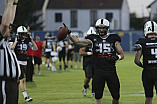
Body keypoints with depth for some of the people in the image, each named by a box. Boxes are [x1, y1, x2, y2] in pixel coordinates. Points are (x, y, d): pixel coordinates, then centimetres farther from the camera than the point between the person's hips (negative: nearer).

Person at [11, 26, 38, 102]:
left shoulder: (27, 41, 6)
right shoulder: (15, 40, -8)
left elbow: (35, 48, 1)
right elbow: (11, 48, -26)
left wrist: (31, 40, -9)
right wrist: (16, 40, -28)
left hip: (24, 63, 6)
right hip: (17, 62, -6)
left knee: (18, 79, 11)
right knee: (22, 79, -11)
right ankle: (26, 96, -14)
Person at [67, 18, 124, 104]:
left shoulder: (114, 40, 6)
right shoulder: (93, 40, 5)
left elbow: (122, 54, 10)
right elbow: (77, 41, -1)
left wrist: (117, 57, -12)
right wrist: (69, 34, -15)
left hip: (111, 71, 1)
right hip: (99, 71, -1)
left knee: (116, 97, 4)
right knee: (98, 97, 1)